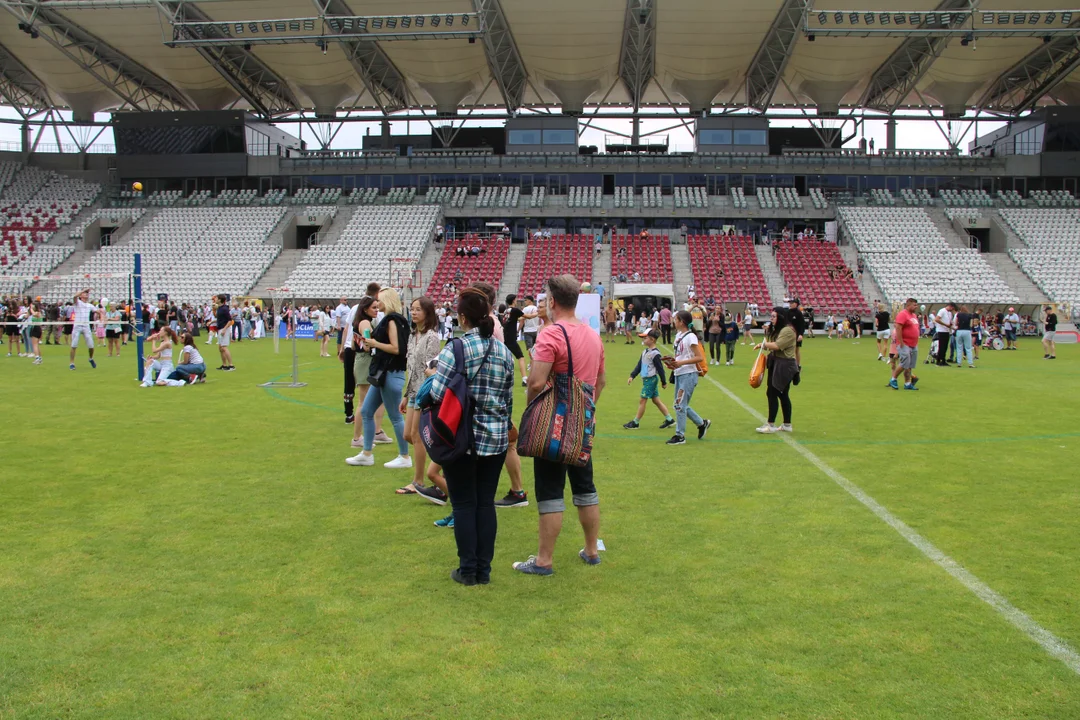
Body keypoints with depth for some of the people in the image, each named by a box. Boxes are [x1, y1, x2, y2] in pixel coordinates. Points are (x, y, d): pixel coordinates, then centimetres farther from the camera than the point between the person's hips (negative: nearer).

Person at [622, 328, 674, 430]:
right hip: (646, 379, 9)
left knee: (642, 400, -3)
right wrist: (632, 376, 8)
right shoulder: (645, 352, 11)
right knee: (656, 400, 13)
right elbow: (639, 365, 14)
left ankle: (635, 422, 4)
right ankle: (669, 419, 19)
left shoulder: (655, 353, -17)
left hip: (651, 379, -9)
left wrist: (664, 382, -8)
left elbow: (660, 368, -13)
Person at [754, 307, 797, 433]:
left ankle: (771, 425, -3)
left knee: (772, 393, -9)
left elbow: (777, 346, -25)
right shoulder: (778, 329, 18)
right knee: (783, 395, 14)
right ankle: (787, 425, 21)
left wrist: (763, 344, -10)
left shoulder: (788, 330, -16)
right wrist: (767, 332, 0)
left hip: (784, 367, -10)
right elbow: (770, 344, 13)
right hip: (776, 365, 10)